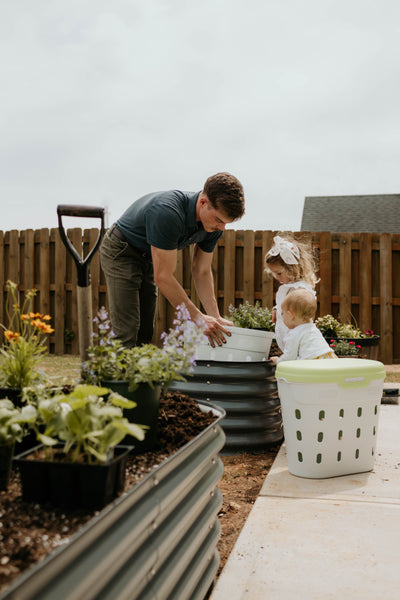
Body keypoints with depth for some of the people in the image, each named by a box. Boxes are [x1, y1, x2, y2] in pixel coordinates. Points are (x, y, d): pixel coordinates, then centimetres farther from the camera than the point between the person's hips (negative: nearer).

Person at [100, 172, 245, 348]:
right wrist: (197, 318, -31)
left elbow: (202, 271, -4)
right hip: (120, 253, -7)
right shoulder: (168, 213, -38)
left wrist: (215, 317, -13)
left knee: (146, 333, 6)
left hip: (148, 257, 7)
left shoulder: (214, 223, -15)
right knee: (127, 333, -14)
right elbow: (163, 277, -34)